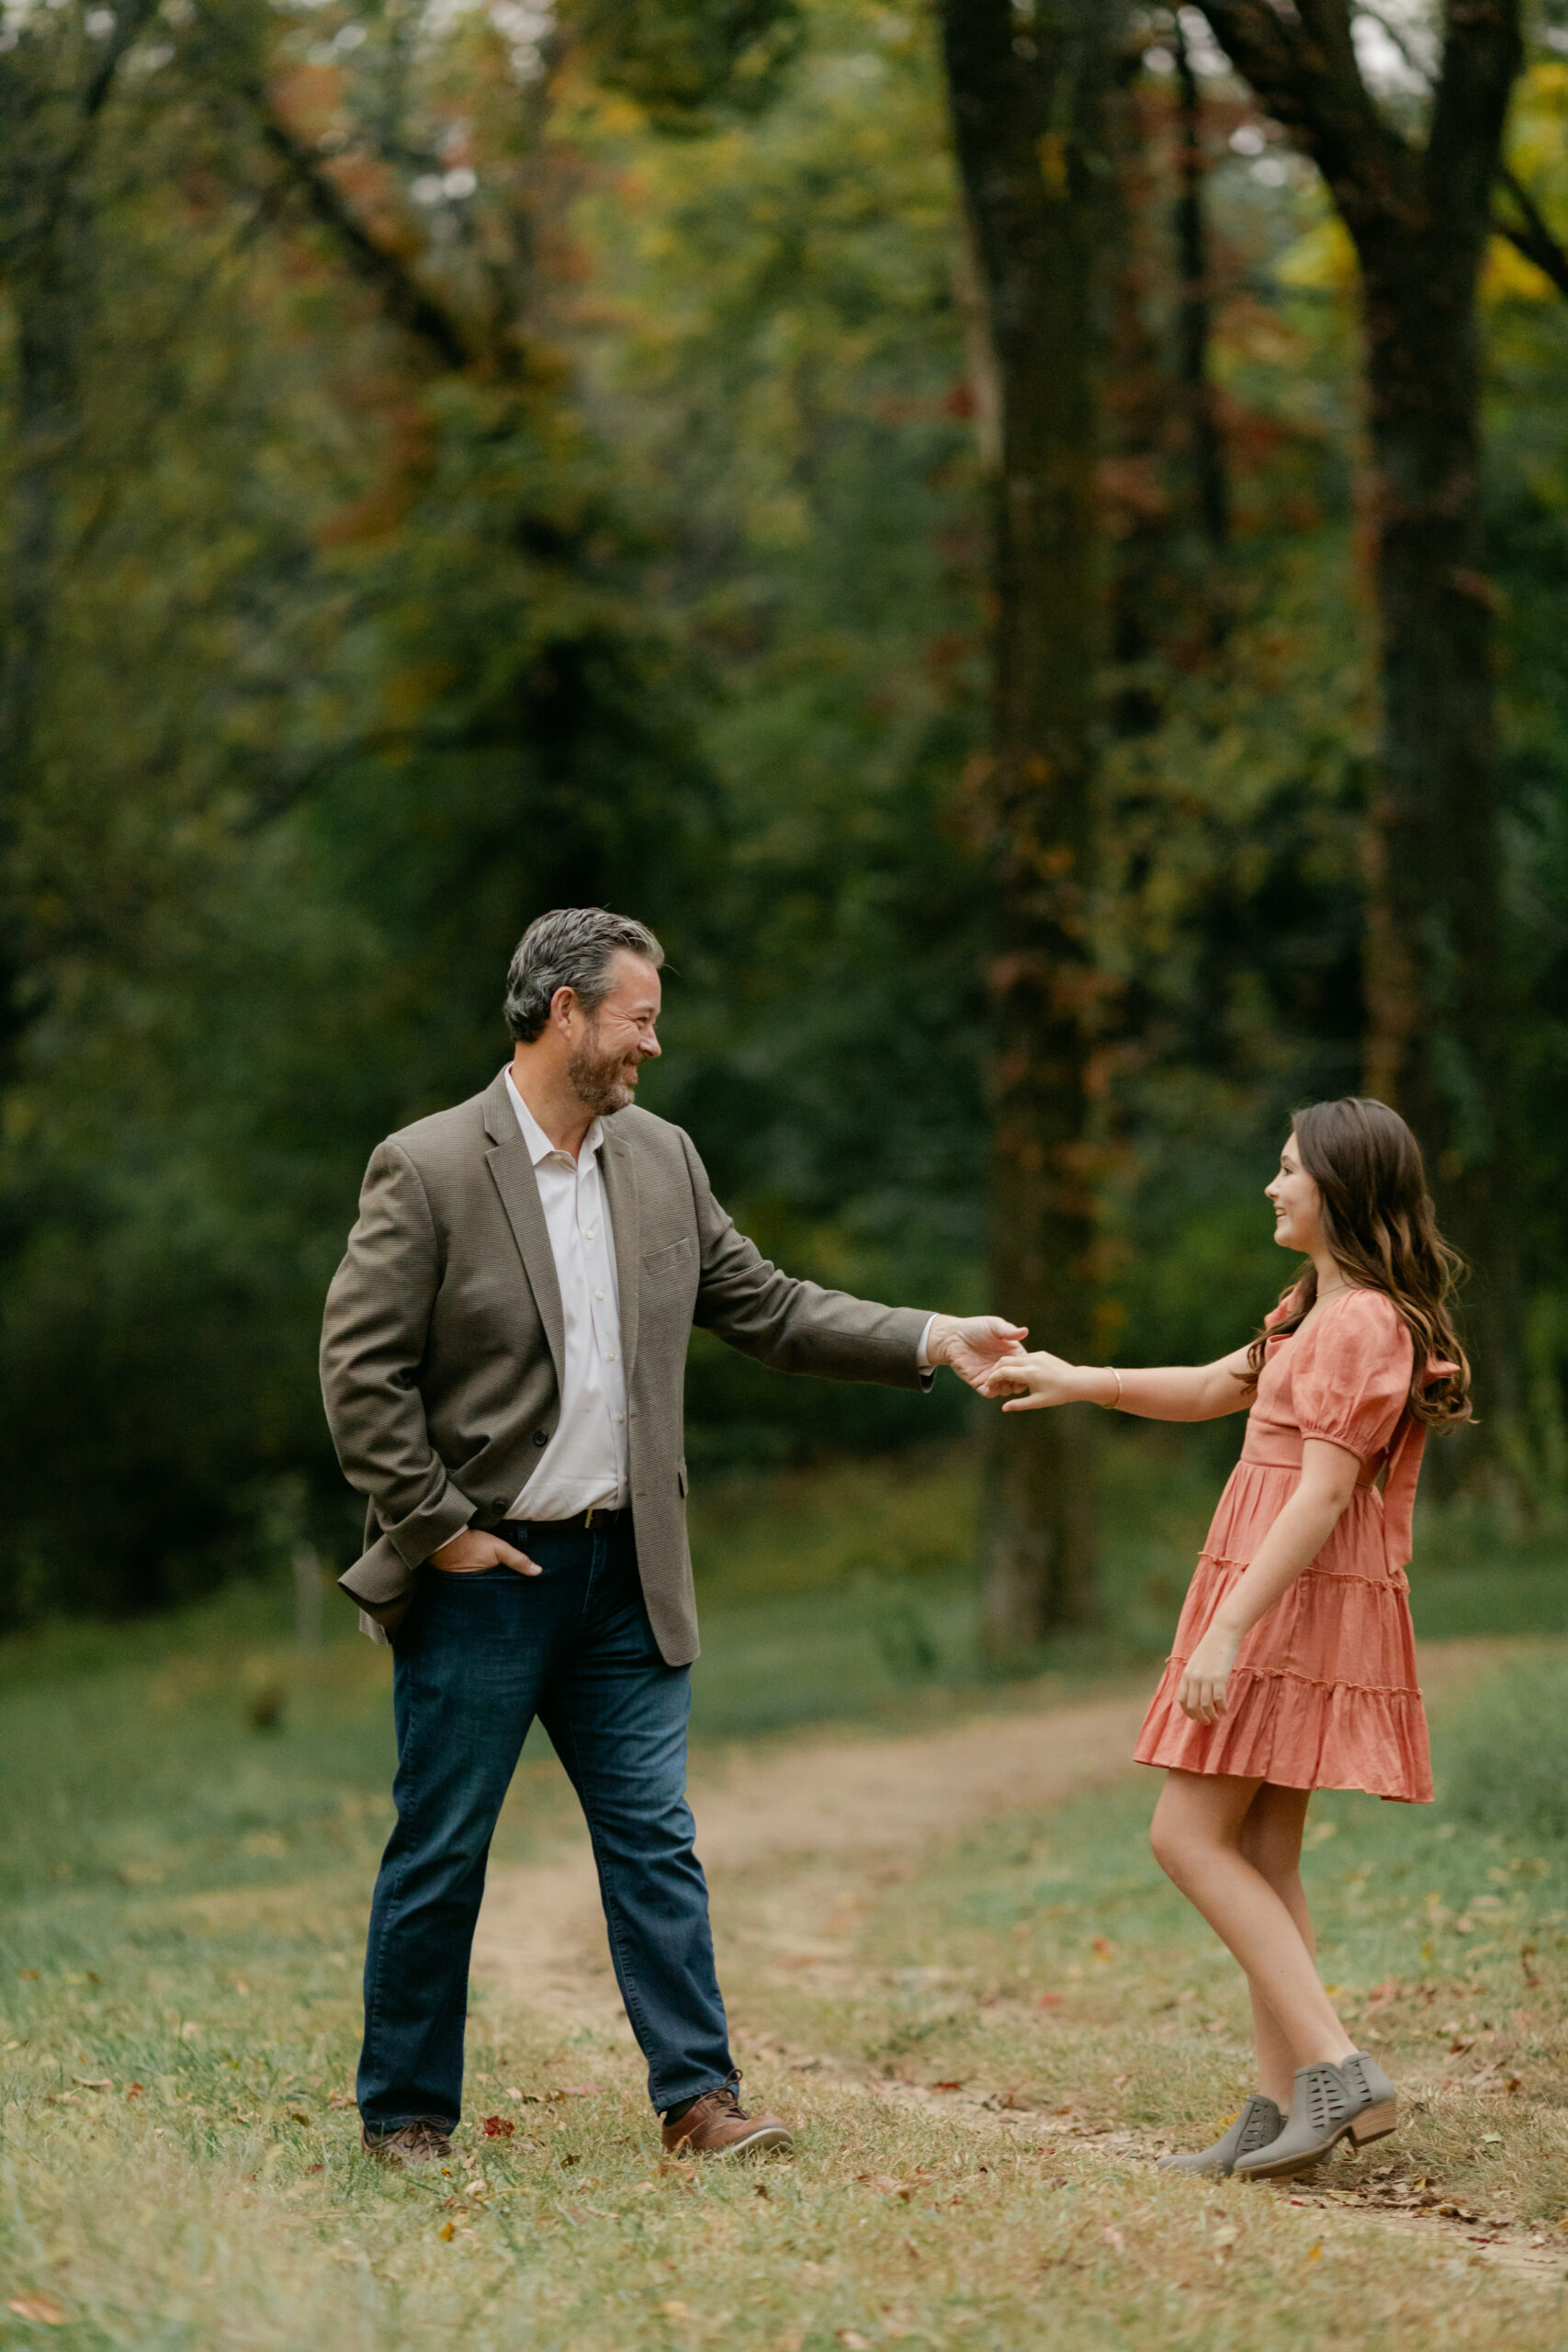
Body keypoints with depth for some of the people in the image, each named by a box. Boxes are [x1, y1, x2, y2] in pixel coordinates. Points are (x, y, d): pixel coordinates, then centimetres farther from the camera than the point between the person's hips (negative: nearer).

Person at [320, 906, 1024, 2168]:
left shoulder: (663, 1158, 8)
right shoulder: (426, 1169, -10)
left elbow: (765, 1305, 13)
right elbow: (360, 1369, -11)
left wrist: (929, 1341, 4)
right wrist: (439, 1530, -12)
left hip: (623, 1571, 5)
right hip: (481, 1575, -5)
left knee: (656, 1842, 3)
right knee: (440, 1856, 4)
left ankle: (701, 2097, 5)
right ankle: (406, 2112, 16)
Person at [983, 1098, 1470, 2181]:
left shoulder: (1364, 1325, -16)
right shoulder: (1315, 1311, 17)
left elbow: (1324, 1494, -22)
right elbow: (1215, 1389, 30)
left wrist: (1229, 1627, -25)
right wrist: (1077, 1381, 22)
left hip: (1299, 1610, -10)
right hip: (1274, 1612, 10)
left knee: (1191, 1835, -10)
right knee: (1260, 1857, 9)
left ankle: (1337, 2068, -14)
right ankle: (1282, 2109, 9)